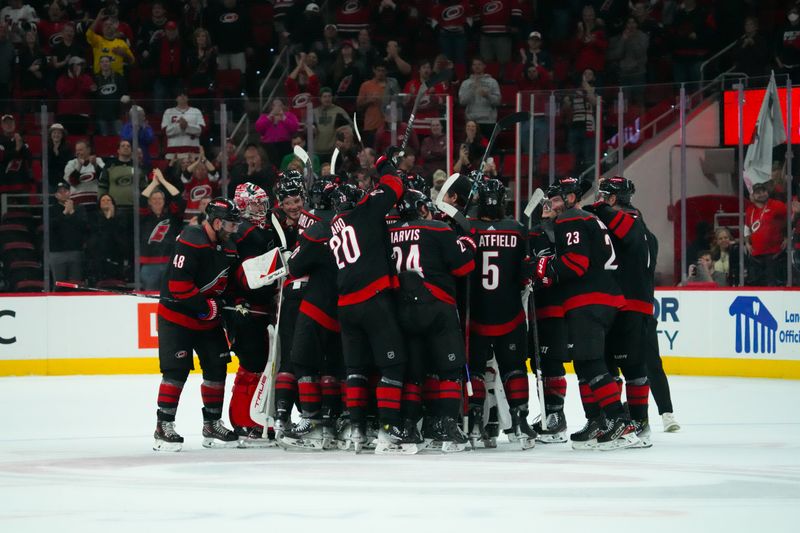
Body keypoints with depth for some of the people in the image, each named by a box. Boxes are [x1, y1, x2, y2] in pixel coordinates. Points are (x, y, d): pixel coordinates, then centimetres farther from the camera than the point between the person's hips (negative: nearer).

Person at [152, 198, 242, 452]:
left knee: (217, 368, 6)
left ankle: (212, 425, 17)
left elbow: (227, 283, 18)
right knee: (177, 370, -12)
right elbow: (178, 284, -26)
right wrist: (206, 306, -21)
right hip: (177, 315, -8)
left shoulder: (228, 248, 7)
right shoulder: (191, 242, -21)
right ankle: (164, 426, -6)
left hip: (209, 319, 8)